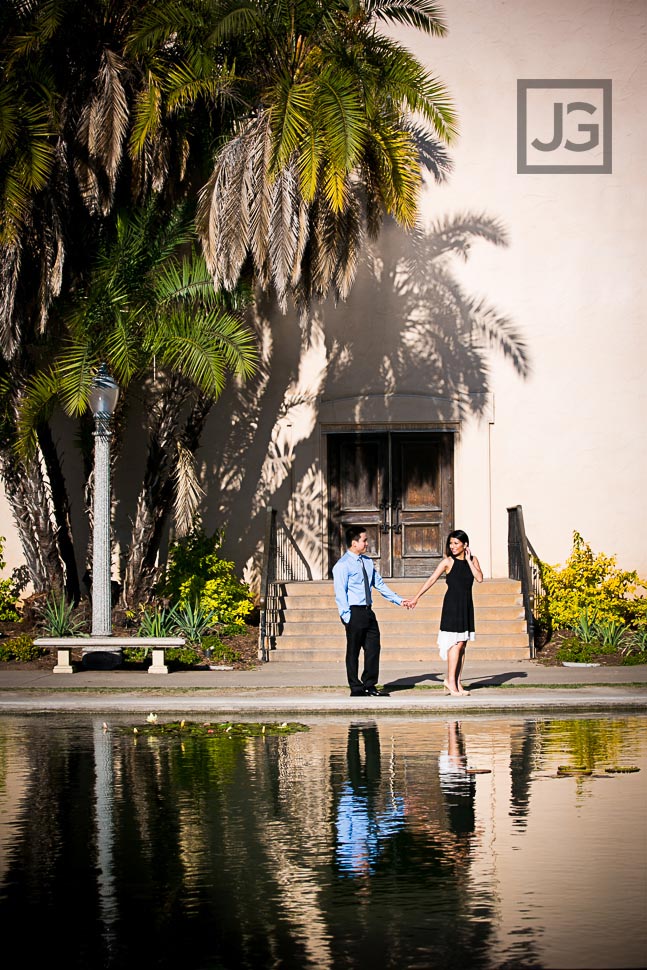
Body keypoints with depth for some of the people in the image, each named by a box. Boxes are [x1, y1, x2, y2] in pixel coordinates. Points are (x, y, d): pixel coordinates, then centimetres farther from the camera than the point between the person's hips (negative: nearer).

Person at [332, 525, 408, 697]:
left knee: (373, 648, 8)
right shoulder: (342, 565, -10)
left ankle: (370, 686, 17)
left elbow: (379, 584, 20)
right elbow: (340, 593, -13)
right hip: (354, 612, -7)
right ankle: (356, 688, 9)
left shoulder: (367, 562, 14)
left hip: (368, 611, 7)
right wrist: (347, 617, -19)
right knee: (353, 651, 1)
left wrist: (398, 600, 15)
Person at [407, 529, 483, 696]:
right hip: (452, 605, -5)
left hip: (466, 606, 5)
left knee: (462, 645, 5)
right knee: (457, 643, -12)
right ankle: (450, 681, -7)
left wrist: (468, 561, -7)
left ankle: (457, 683, 9)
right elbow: (431, 580, -5)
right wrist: (415, 599, -8)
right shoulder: (448, 562, -3)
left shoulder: (472, 560, 8)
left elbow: (479, 578, -7)